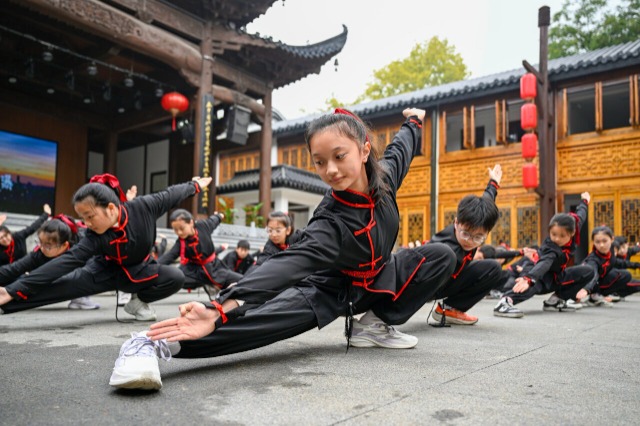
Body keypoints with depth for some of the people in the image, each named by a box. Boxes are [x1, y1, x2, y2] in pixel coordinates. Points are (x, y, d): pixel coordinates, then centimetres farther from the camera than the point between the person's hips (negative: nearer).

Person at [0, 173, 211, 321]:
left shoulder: (143, 207, -31)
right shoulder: (94, 238, -28)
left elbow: (170, 195, -14)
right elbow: (65, 262, -34)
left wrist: (194, 185, 3)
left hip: (141, 270, 1)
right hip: (108, 271, -1)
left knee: (176, 278, -23)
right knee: (65, 284, -22)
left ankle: (138, 301, 0)